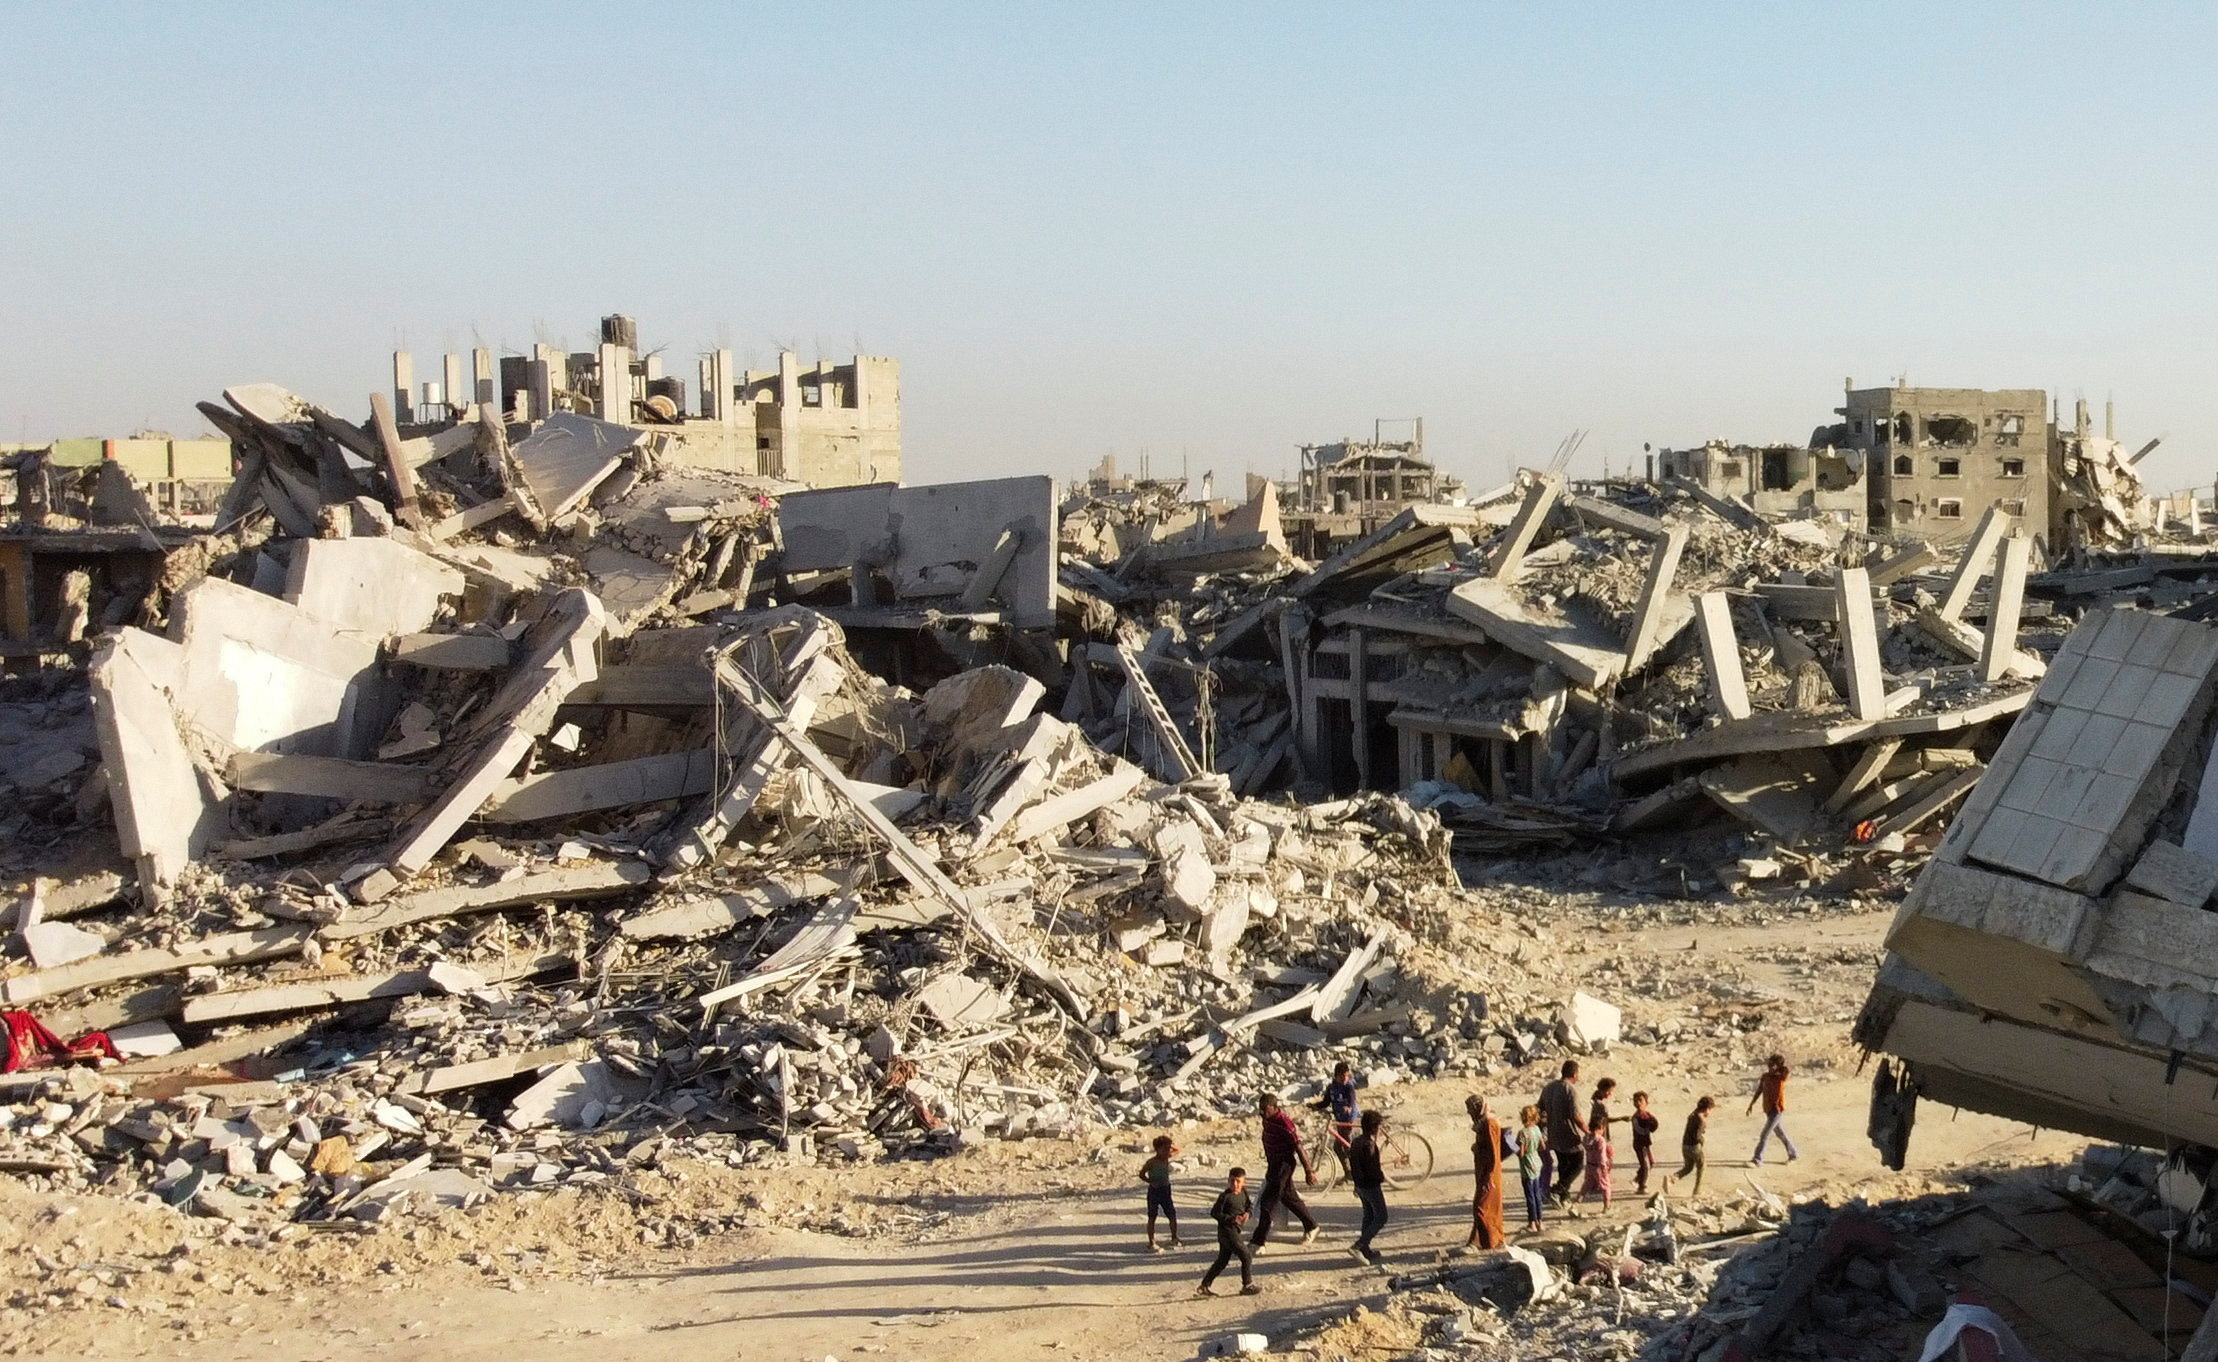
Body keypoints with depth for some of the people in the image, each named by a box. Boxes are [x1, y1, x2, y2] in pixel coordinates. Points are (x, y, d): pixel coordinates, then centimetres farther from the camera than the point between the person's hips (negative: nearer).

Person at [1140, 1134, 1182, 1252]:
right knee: (1152, 1217, 2)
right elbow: (1142, 1174, -8)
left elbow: (1177, 1150, 19)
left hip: (1166, 1190, 6)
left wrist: (1170, 1145, 1)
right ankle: (1151, 1243, 7)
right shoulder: (1152, 1162, -14)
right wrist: (1151, 1182, -19)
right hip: (1154, 1191, -6)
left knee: (1172, 1215, 6)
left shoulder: (1167, 1159, 3)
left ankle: (1174, 1240, 22)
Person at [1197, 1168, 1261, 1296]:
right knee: (1246, 1256, -5)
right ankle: (1247, 1285, 7)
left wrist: (1248, 1213, -3)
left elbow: (1250, 1205, 20)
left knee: (1222, 1261, 16)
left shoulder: (1243, 1193, 5)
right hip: (1227, 1231, -8)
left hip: (1235, 1231, 8)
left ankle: (1204, 1286, 22)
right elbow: (1214, 1212, -14)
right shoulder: (1225, 1196, -15)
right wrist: (1231, 1219, -23)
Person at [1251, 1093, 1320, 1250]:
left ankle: (1259, 1241, -7)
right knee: (1289, 1197, 21)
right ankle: (1311, 1226, 38)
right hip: (1273, 1163, 9)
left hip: (1284, 1165, -9)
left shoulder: (1284, 1122, -25)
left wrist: (1309, 1171, -17)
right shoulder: (1267, 1118, 0)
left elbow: (1298, 1147, -21)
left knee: (1268, 1203, -10)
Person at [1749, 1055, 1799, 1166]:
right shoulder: (1765, 1076, 4)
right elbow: (1759, 1091, 10)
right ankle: (1793, 1154, 36)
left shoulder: (1781, 1077, -12)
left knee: (1765, 1135, -11)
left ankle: (1757, 1160, -9)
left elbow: (1786, 1069, -32)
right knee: (1779, 1133, 19)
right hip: (1768, 1109, 7)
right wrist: (1751, 1104, 8)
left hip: (1777, 1110, -7)